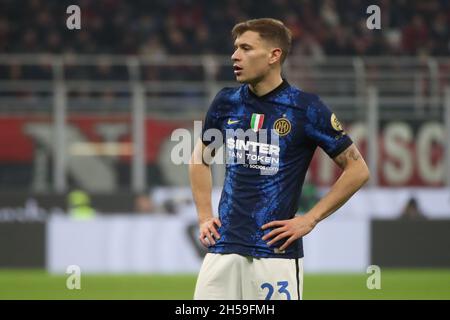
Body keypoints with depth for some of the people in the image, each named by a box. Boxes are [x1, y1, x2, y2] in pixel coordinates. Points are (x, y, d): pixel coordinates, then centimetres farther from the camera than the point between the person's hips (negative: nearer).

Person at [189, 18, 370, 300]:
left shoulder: (306, 108, -5)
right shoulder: (226, 102, 9)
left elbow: (358, 170, -2)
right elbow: (200, 159, 26)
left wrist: (310, 220, -6)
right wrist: (204, 217, 14)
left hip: (276, 249, -4)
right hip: (223, 247, 4)